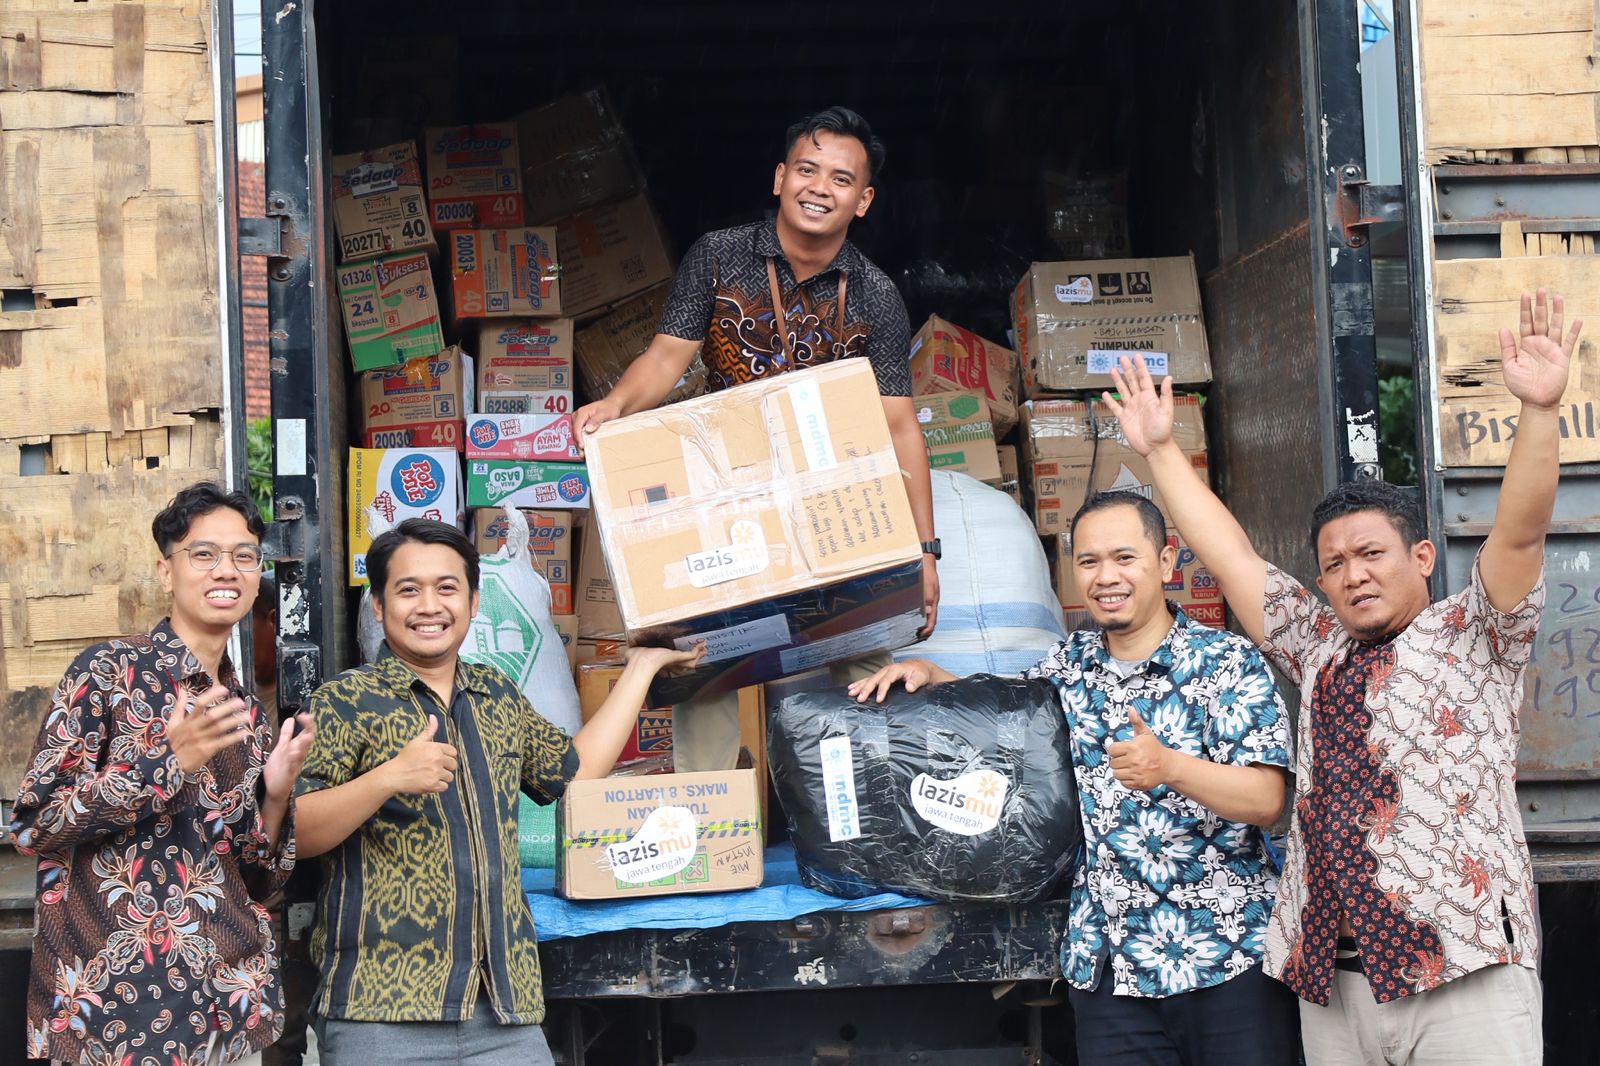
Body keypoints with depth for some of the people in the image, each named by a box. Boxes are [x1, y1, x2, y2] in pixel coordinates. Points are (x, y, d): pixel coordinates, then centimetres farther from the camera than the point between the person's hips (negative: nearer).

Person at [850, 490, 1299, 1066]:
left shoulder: (1229, 663, -6)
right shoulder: (1071, 663, 10)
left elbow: (1266, 802, -13)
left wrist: (1169, 767, -29)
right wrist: (930, 673, 9)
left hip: (1227, 957, -4)